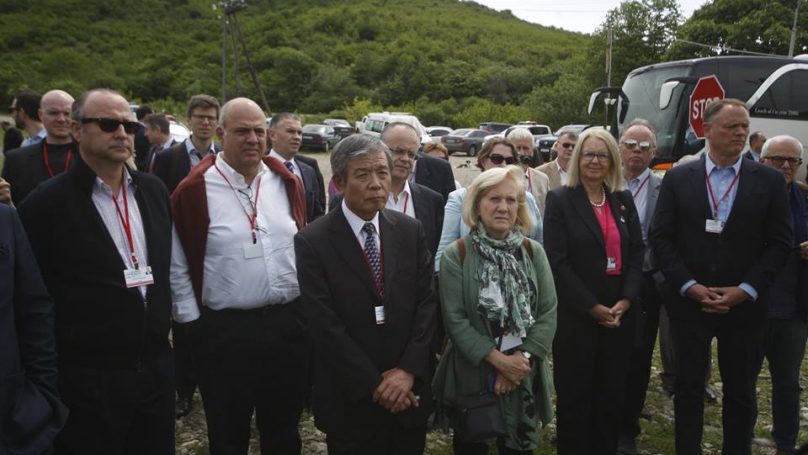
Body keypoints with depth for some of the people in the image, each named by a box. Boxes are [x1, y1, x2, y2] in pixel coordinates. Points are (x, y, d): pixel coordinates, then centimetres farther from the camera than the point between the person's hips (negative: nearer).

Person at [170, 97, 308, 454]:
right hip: (223, 330, -3)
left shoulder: (287, 182, 4)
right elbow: (177, 268, -4)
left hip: (290, 324, 3)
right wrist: (193, 323, -5)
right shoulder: (194, 190, -8)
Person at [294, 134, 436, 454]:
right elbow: (324, 324, -14)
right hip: (351, 400, -3)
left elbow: (427, 301, -1)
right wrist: (375, 384, -14)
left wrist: (409, 370, -10)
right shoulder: (312, 241, -11)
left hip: (410, 389, 3)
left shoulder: (410, 230, 1)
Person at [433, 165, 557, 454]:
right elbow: (455, 319, -13)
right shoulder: (455, 255, -9)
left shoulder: (534, 252, 0)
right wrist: (500, 360, -17)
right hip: (472, 375, -2)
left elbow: (548, 312, -3)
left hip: (525, 376, 3)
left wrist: (522, 359, -14)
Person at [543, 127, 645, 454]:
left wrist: (626, 300, -8)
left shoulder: (624, 200, 10)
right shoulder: (560, 200, -5)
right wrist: (593, 307, -13)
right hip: (576, 314, -4)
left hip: (620, 313, 4)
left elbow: (637, 253, 6)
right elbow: (557, 262, -11)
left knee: (612, 393, 11)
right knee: (575, 395, 5)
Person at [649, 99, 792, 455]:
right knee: (688, 388, 9)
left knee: (741, 393, 12)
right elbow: (660, 238, -2)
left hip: (744, 306, 1)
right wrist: (690, 286, -11)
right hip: (689, 302, 0)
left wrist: (745, 290, -10)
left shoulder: (769, 180, 2)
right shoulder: (678, 178, 0)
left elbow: (779, 243, 0)